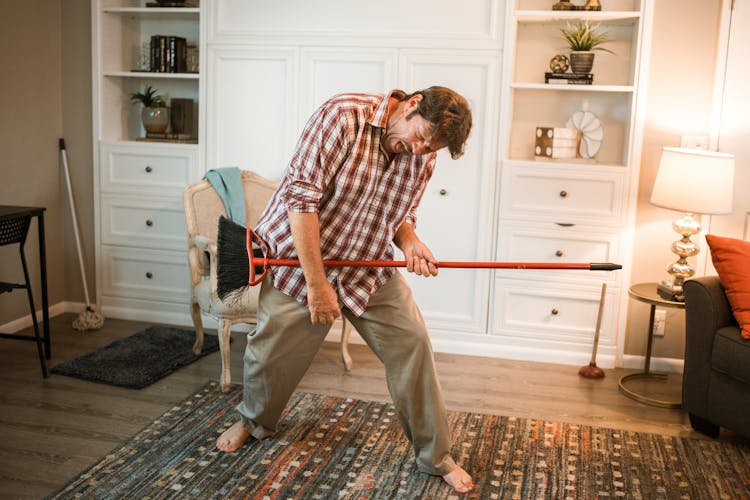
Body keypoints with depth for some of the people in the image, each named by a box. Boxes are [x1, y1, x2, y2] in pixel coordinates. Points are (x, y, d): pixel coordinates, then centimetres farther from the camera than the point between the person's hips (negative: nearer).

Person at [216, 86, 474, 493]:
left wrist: (409, 242, -16)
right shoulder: (343, 115, -24)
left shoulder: (423, 157, -4)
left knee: (412, 344, -3)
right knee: (271, 351, 6)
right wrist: (317, 284, -26)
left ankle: (435, 456, 14)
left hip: (371, 269, 4)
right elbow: (300, 196, -26)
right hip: (302, 258, -4)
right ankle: (253, 421, 41)